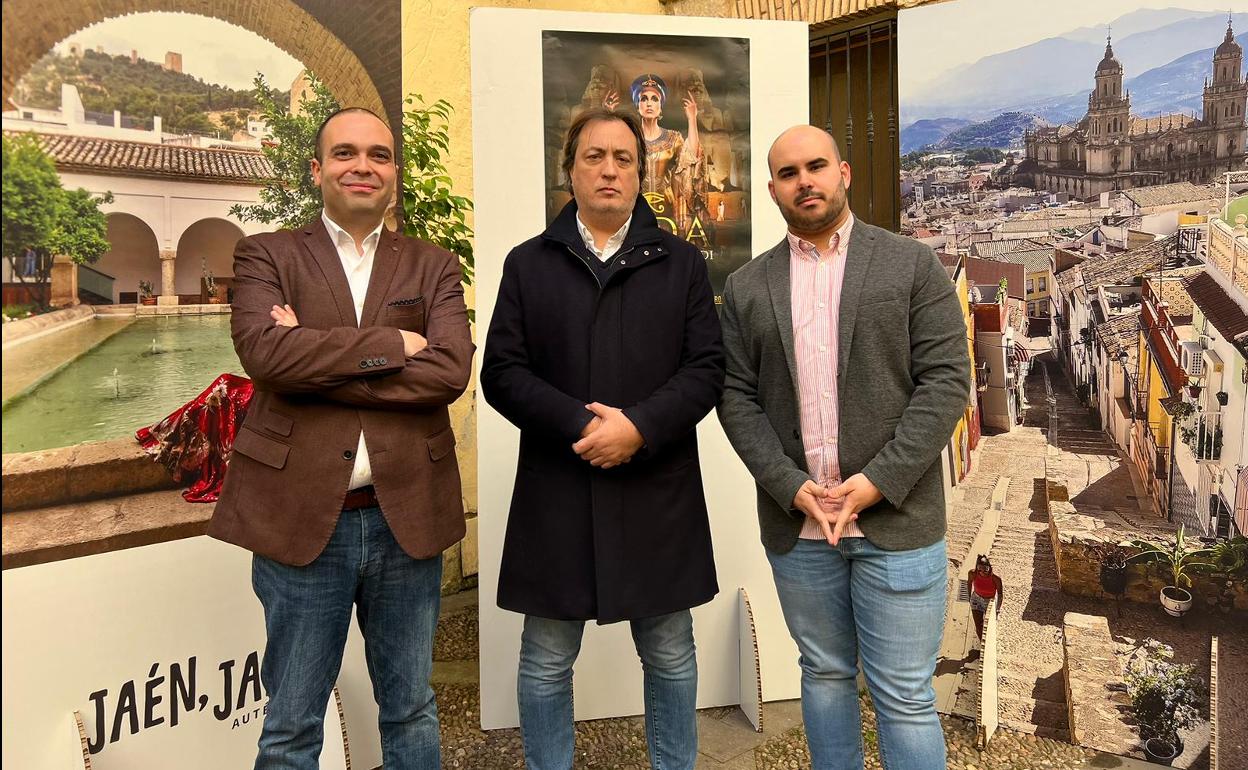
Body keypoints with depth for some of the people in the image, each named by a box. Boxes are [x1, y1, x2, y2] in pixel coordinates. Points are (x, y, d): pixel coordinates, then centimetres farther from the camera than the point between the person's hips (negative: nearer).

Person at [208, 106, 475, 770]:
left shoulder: (433, 268, 7)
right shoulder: (266, 256, 4)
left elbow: (449, 370, -11)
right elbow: (263, 350, -16)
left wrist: (317, 361, -13)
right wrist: (393, 344, -12)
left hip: (406, 519, 2)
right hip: (301, 518, -1)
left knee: (411, 714, 18)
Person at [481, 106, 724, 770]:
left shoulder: (681, 264, 8)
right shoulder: (528, 264, 7)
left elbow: (706, 368, 0)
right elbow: (501, 372, -1)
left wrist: (639, 426, -16)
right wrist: (580, 424, -15)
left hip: (659, 493, 1)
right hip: (555, 494, 0)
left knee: (670, 656, 14)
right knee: (546, 661, 11)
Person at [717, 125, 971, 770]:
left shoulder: (912, 265, 1)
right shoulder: (747, 287, 7)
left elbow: (946, 381, -5)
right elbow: (737, 398, 3)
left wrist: (880, 482, -14)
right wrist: (792, 487, -10)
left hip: (896, 521, -2)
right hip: (796, 524, 3)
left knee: (904, 698, 4)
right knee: (824, 675, 17)